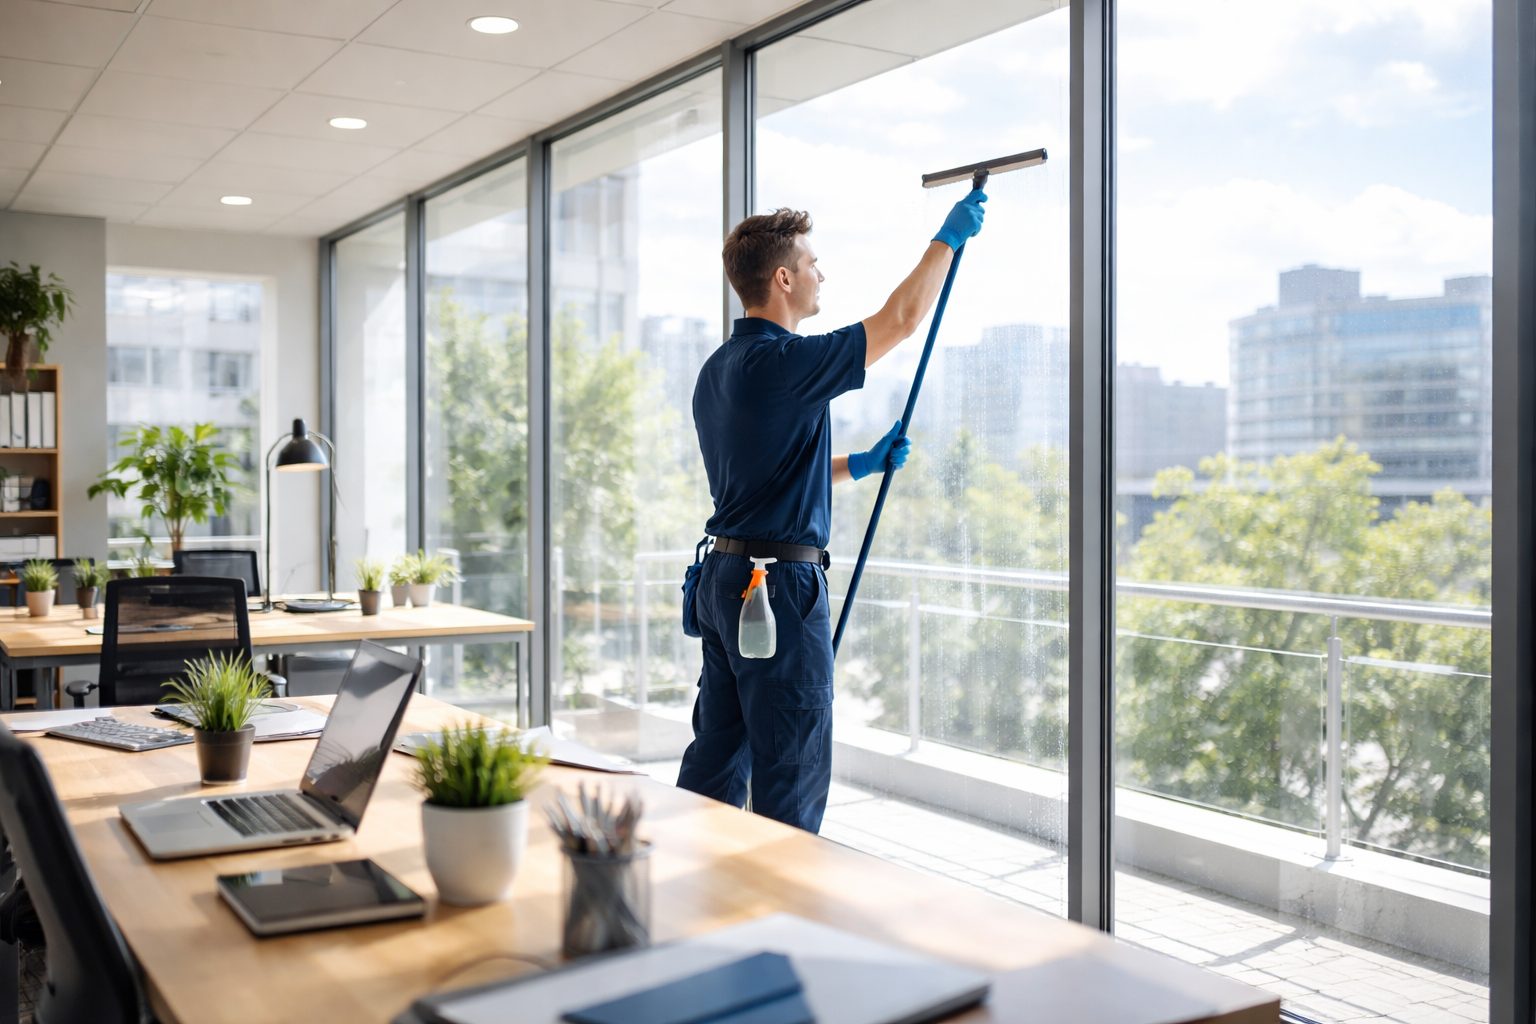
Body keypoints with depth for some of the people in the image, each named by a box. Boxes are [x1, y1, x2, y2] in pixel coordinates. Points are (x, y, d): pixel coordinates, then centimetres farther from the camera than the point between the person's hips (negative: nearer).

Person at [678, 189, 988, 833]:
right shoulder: (782, 361, -17)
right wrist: (949, 236, 5)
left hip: (724, 579, 10)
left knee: (716, 759, 16)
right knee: (792, 778, 1)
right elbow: (901, 320, -9)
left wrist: (859, 464, 20)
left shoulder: (717, 369, 13)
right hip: (778, 586, -10)